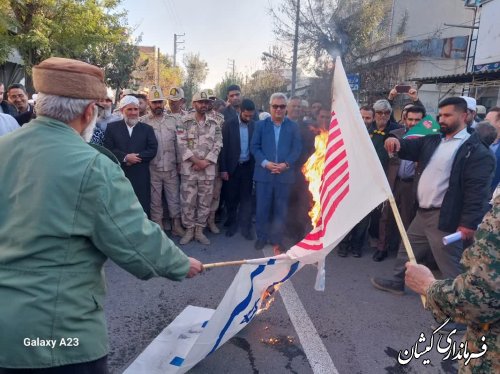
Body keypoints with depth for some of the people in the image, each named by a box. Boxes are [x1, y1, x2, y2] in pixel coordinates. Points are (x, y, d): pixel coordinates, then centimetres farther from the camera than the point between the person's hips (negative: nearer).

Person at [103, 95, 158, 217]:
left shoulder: (147, 128, 11)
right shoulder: (112, 127, 8)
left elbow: (153, 150, 1)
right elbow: (108, 149, -1)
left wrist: (136, 157, -11)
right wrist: (125, 157, -15)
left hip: (141, 177, 1)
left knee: (143, 209, 3)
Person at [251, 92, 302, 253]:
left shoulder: (293, 126, 6)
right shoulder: (261, 125, 6)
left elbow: (297, 149, 1)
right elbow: (254, 147, 1)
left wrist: (286, 164, -13)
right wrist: (265, 163, -13)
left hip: (285, 174, 0)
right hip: (264, 173, 0)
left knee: (280, 208, 7)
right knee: (262, 207, 6)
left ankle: (277, 239, 20)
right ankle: (261, 237, 21)